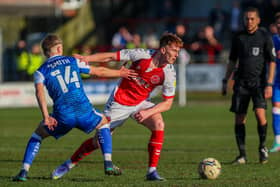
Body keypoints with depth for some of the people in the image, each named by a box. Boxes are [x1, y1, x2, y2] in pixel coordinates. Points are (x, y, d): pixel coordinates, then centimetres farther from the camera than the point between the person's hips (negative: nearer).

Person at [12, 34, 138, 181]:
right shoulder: (73, 61, 17)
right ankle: (108, 164, 19)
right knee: (103, 124, 32)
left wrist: (46, 116, -16)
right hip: (84, 111, 1)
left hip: (62, 116, -1)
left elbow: (39, 92, -9)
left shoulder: (41, 72, 11)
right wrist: (120, 73, 40)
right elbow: (99, 72, 24)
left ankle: (24, 171, 7)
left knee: (38, 135, 23)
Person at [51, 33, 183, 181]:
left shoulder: (169, 73, -16)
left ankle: (152, 171, -17)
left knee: (158, 125, -26)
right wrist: (86, 58, -22)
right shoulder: (143, 55, -22)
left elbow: (167, 103, -10)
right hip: (119, 101, -2)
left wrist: (147, 112, -26)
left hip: (140, 103, 2)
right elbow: (111, 57, -12)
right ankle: (69, 164, 26)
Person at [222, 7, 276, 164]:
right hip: (241, 82, 4)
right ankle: (242, 155, 8)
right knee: (239, 118, -1)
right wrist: (225, 81, 13)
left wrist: (269, 84, -10)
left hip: (259, 82, -4)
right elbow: (232, 61, 18)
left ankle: (263, 147, 2)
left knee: (260, 113, -20)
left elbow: (272, 61, -3)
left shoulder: (264, 36, -2)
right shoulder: (238, 37, 9)